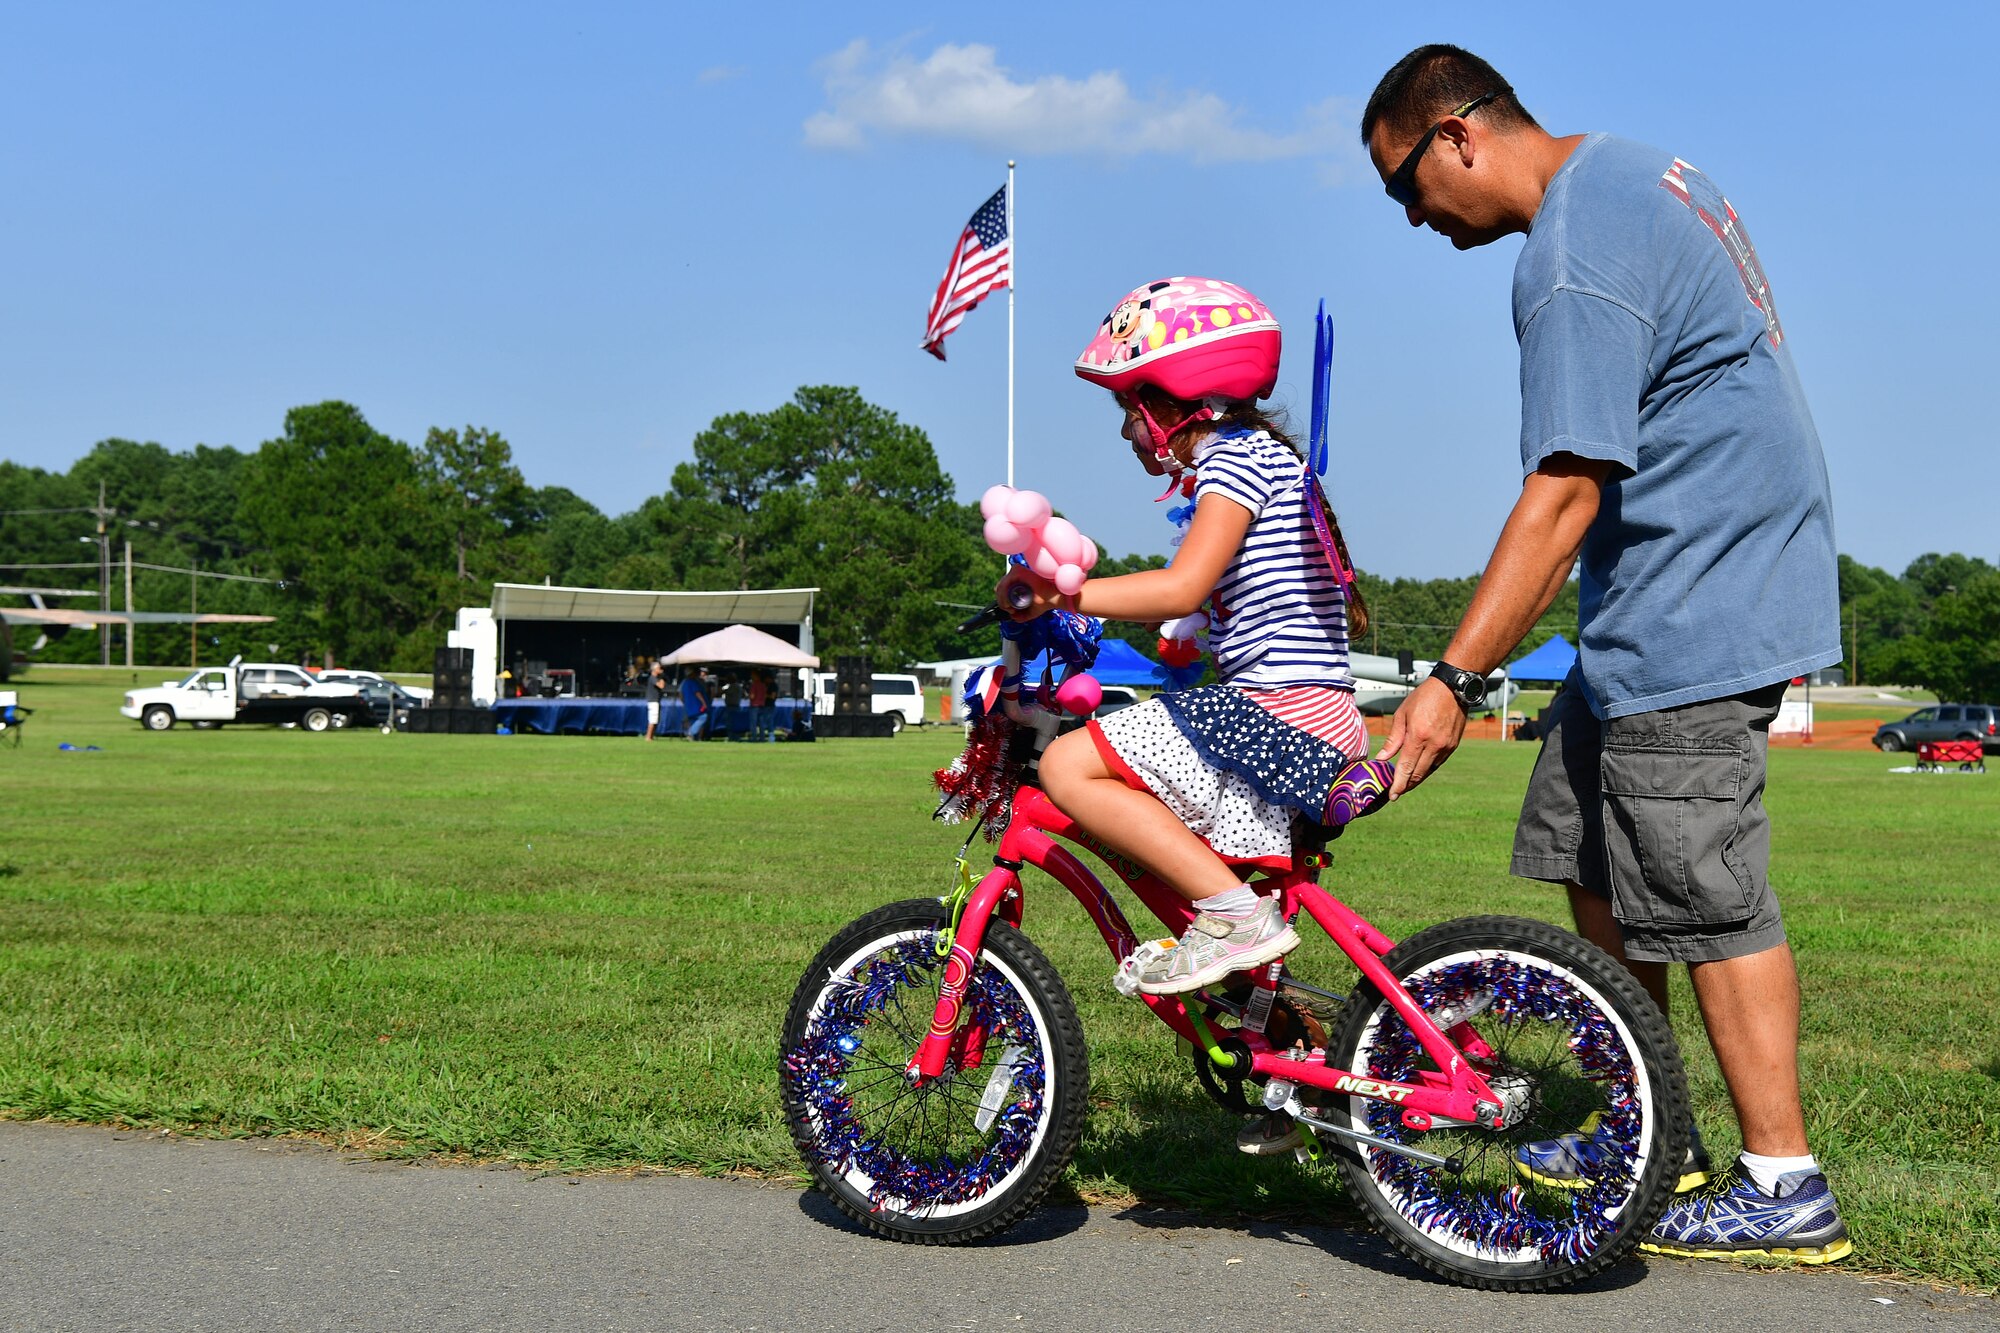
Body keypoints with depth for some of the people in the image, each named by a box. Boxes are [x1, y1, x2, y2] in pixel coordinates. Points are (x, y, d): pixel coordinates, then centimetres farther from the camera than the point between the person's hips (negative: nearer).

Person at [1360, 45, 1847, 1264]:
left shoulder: (1573, 259, -20)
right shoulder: (1634, 170, 13)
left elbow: (1564, 493, -26)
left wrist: (1454, 682, -26)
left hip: (1693, 613, -11)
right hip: (1709, 581, 11)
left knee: (1704, 897, -5)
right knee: (1596, 860, 14)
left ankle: (1785, 1185, 6)